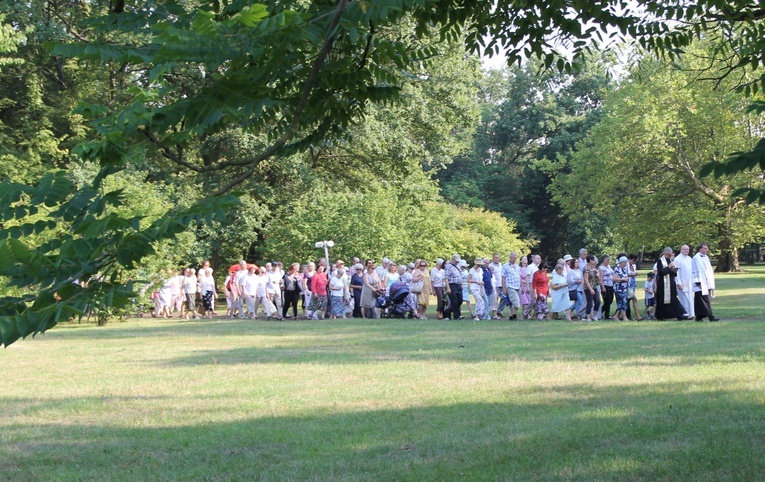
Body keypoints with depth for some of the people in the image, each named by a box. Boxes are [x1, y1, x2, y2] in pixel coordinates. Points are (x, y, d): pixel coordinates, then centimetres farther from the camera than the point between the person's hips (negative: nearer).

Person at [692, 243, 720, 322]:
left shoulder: (706, 257, 15)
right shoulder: (696, 258, -10)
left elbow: (709, 270, 21)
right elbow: (695, 271, -13)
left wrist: (711, 283, 17)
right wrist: (698, 282, -18)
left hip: (706, 284, 8)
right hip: (701, 284, -8)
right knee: (705, 300, -11)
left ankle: (699, 316, 12)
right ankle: (710, 316, -15)